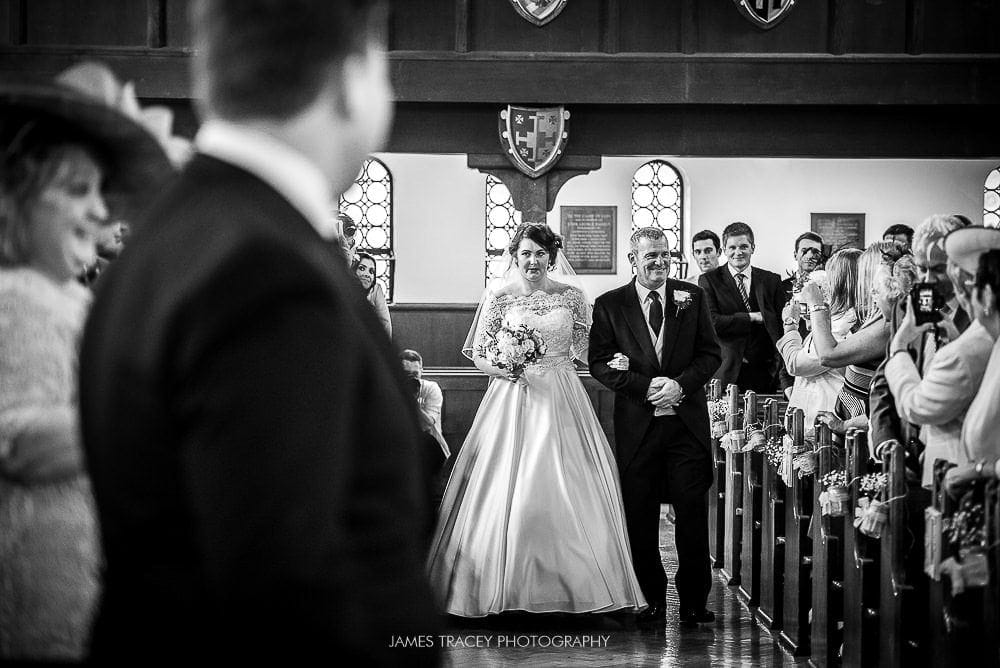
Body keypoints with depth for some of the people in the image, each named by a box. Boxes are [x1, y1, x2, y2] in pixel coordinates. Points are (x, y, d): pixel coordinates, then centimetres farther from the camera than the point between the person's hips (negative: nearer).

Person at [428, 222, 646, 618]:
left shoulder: (571, 296, 5)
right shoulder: (499, 296, 2)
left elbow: (585, 349, 14)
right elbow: (477, 354, 4)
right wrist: (501, 366, -12)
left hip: (561, 402, 1)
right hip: (512, 398, -1)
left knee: (565, 491, -2)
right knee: (508, 491, -5)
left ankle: (567, 586, 6)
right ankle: (508, 589, 2)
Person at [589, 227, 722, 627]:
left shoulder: (692, 298, 7)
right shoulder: (609, 305, 3)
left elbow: (710, 354, 5)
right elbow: (600, 364, -1)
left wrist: (681, 384, -12)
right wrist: (645, 387, -13)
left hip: (687, 423, 1)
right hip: (637, 425, 0)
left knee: (693, 511, -1)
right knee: (640, 515, 4)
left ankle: (693, 600, 8)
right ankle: (652, 599, 15)